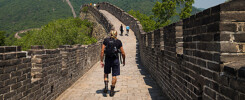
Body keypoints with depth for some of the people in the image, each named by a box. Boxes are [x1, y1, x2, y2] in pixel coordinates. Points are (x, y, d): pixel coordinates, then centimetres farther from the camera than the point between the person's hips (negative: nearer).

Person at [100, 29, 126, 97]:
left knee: (106, 73, 22)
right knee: (114, 75, 8)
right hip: (115, 59, -1)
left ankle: (106, 86, 5)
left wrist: (101, 61, -1)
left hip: (107, 59, 1)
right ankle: (112, 91, 11)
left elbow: (102, 51, -5)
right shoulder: (118, 42, 0)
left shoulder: (106, 40, 1)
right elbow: (123, 53, 1)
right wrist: (123, 61, 16)